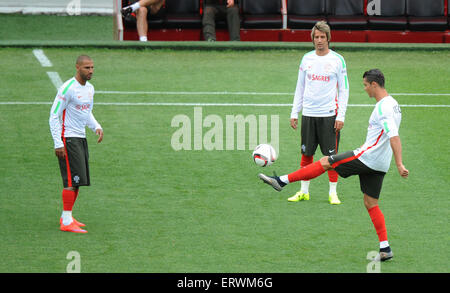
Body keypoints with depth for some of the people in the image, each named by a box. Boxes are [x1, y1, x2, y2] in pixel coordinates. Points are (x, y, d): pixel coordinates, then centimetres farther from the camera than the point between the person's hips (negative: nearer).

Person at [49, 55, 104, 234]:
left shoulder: (89, 88, 12)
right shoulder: (68, 88, -15)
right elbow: (54, 116, -14)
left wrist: (96, 127, 6)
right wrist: (58, 144, -18)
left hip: (81, 138, 9)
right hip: (67, 139, -9)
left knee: (78, 181, 9)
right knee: (72, 180, -13)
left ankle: (66, 217, 18)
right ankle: (66, 222, -11)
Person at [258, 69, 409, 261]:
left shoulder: (383, 107, -17)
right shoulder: (392, 104, 15)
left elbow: (394, 137, -25)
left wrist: (399, 165, -30)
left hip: (367, 157, -9)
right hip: (378, 166, 9)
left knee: (325, 162, -1)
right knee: (370, 203, 11)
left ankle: (282, 181, 3)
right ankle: (385, 249, 6)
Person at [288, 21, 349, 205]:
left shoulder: (337, 60, -1)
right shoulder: (307, 59, 8)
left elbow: (343, 90, 0)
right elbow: (300, 88, 14)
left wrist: (341, 116, -7)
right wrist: (294, 113, 8)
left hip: (329, 114, -3)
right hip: (308, 114, 3)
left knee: (331, 155, -2)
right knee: (306, 154, 5)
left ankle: (333, 193, 6)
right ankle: (304, 191, 13)